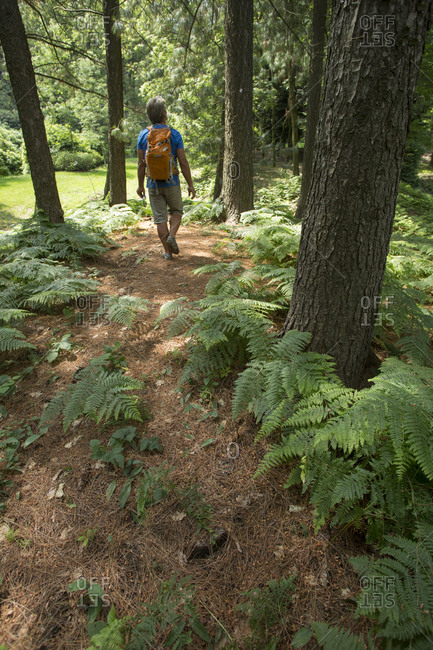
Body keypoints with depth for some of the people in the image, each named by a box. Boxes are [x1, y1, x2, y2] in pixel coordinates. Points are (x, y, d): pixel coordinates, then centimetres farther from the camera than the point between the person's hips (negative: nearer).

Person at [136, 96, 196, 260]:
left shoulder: (143, 135, -1)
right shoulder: (174, 134, -6)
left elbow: (141, 164, 0)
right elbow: (183, 162, -8)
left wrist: (140, 185, 10)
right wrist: (190, 184, 0)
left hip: (153, 184, 2)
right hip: (172, 183, -1)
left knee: (160, 217, 6)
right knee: (176, 211, 19)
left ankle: (167, 251, 8)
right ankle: (172, 236, -5)